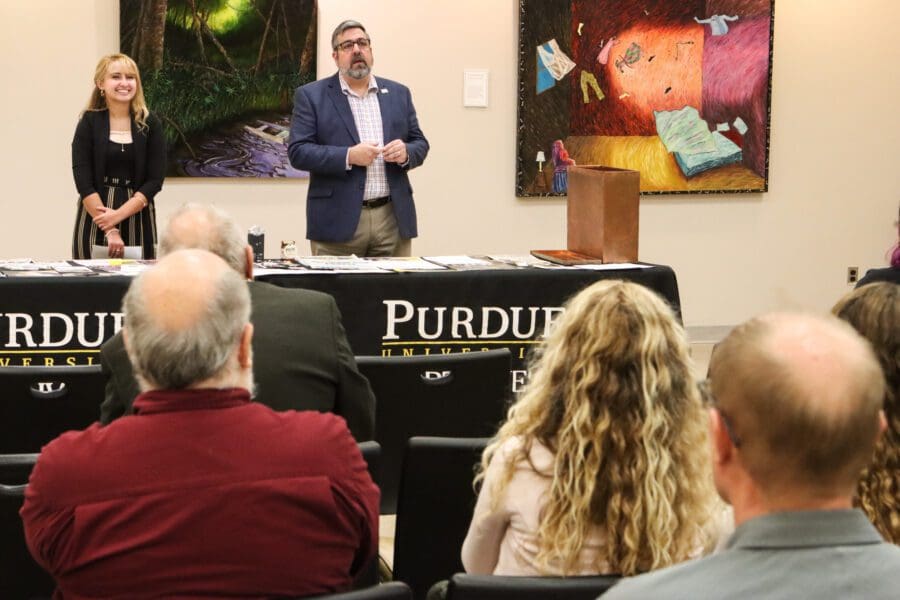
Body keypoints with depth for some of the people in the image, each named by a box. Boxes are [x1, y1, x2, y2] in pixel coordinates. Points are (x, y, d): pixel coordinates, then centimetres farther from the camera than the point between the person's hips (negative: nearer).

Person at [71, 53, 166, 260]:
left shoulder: (150, 124, 3)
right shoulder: (89, 122, 1)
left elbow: (155, 180, -2)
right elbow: (83, 181, -6)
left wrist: (118, 214, -14)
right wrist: (109, 231, -14)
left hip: (137, 217, 1)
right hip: (95, 218, -1)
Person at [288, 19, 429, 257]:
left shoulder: (398, 93, 14)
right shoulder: (311, 96, 3)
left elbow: (420, 143, 16)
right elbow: (297, 151, -5)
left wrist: (406, 153, -8)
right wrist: (349, 157, -17)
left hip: (394, 219, 3)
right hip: (338, 221, -3)